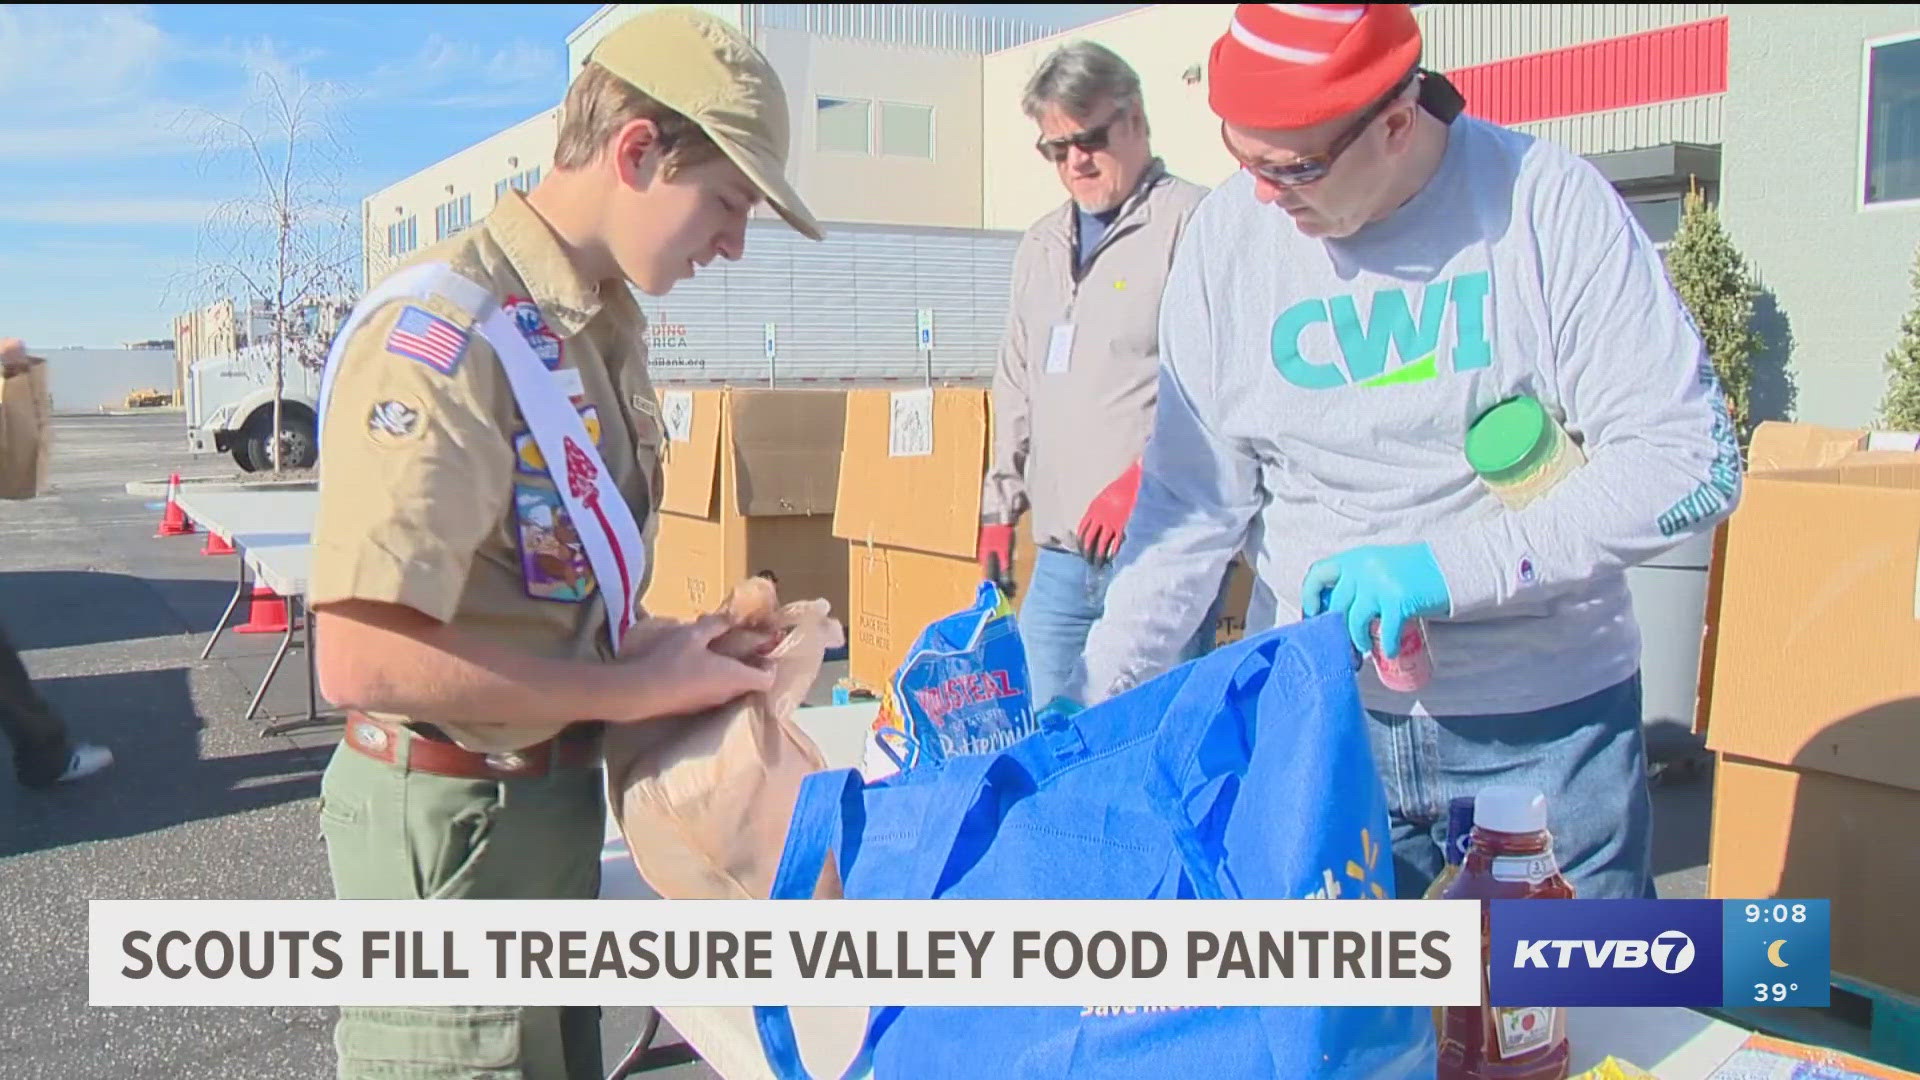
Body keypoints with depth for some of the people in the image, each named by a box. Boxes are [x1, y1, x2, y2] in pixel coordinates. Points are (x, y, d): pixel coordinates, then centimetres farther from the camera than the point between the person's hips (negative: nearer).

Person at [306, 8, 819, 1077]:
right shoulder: (442, 331, -23)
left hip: (556, 794, 9)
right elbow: (361, 658, -30)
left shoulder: (604, 327, 7)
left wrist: (664, 643, 1)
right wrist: (630, 689, -21)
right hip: (453, 818, -9)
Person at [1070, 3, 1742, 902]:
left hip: (1545, 725, -1)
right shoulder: (1226, 236, -3)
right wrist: (1094, 706, -8)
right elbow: (1190, 506, 0)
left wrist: (1454, 569, -23)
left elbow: (1690, 460, -13)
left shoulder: (1544, 203, -11)